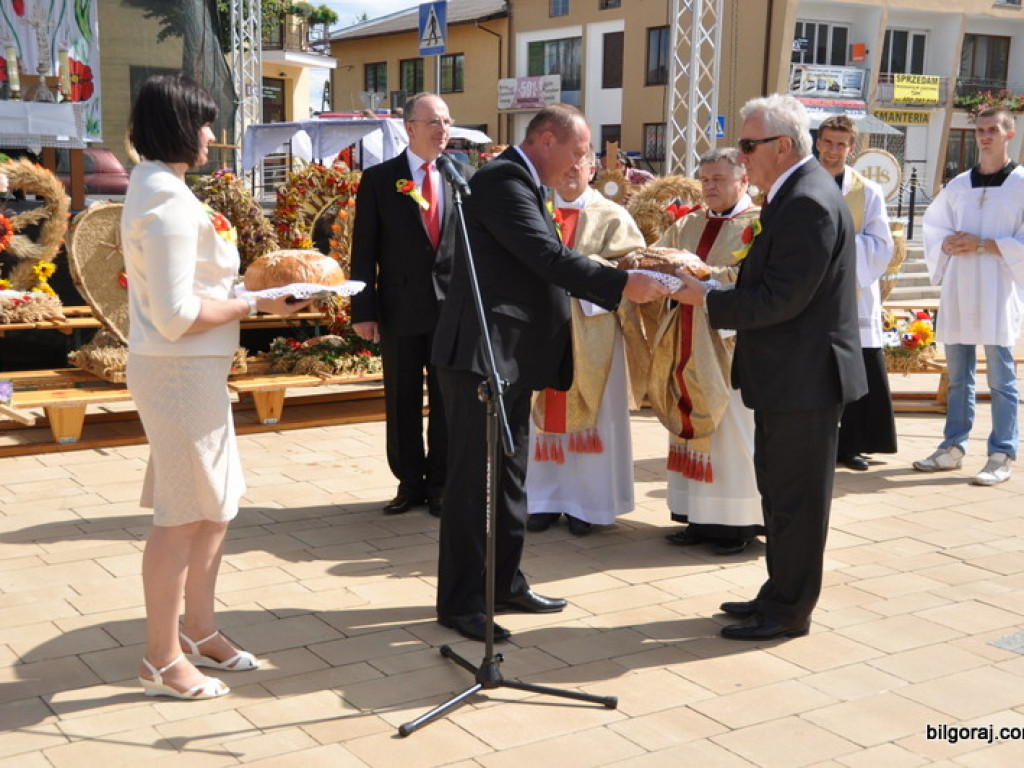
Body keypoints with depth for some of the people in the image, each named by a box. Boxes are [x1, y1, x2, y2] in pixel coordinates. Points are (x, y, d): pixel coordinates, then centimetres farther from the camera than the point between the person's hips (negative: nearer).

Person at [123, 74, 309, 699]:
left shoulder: (157, 187, 13)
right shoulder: (168, 201, -19)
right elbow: (177, 315, -23)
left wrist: (245, 289, 10)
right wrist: (257, 303, -15)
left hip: (194, 370, 10)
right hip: (181, 372, -10)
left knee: (215, 505, 17)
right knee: (184, 517, -1)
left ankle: (200, 631, 29)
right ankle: (162, 659, 11)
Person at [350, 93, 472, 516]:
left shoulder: (463, 174, 7)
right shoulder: (378, 179, 0)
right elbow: (364, 250, -1)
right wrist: (363, 310, -7)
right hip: (400, 307, -1)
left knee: (447, 400, 7)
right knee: (402, 402, 8)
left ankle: (441, 483, 20)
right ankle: (410, 482, 21)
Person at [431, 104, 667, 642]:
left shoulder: (523, 184, 18)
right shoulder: (502, 180, -14)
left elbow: (548, 264, 16)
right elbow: (548, 258, -23)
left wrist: (621, 290, 10)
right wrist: (622, 284, -21)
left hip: (512, 357, 11)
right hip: (482, 354, -11)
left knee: (509, 475, 16)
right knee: (474, 477, -3)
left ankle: (505, 583, 27)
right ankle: (459, 602, 6)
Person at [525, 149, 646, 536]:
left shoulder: (611, 217, 3)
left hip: (590, 331, -2)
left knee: (588, 413, 2)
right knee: (544, 413, 5)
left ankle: (584, 503, 10)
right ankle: (544, 498, 14)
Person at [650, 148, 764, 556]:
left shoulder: (759, 223, -3)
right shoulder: (689, 223, 16)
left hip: (730, 341, -6)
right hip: (688, 342, 6)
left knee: (732, 429, -3)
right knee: (692, 426, 7)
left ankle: (739, 521, 6)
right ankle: (701, 517, 14)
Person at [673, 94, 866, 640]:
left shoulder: (808, 203, -21)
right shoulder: (798, 194, 12)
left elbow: (782, 299, -25)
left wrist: (706, 298, -17)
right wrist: (716, 290, 6)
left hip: (804, 376, -10)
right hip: (790, 374, 10)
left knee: (793, 497, 1)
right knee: (781, 492, 18)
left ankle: (788, 611, 13)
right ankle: (781, 593, 31)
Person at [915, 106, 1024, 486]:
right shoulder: (959, 185, 13)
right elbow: (933, 226, 18)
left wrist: (983, 245, -15)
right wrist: (947, 243, -3)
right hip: (957, 289, 5)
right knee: (957, 376, 11)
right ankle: (953, 448, 20)